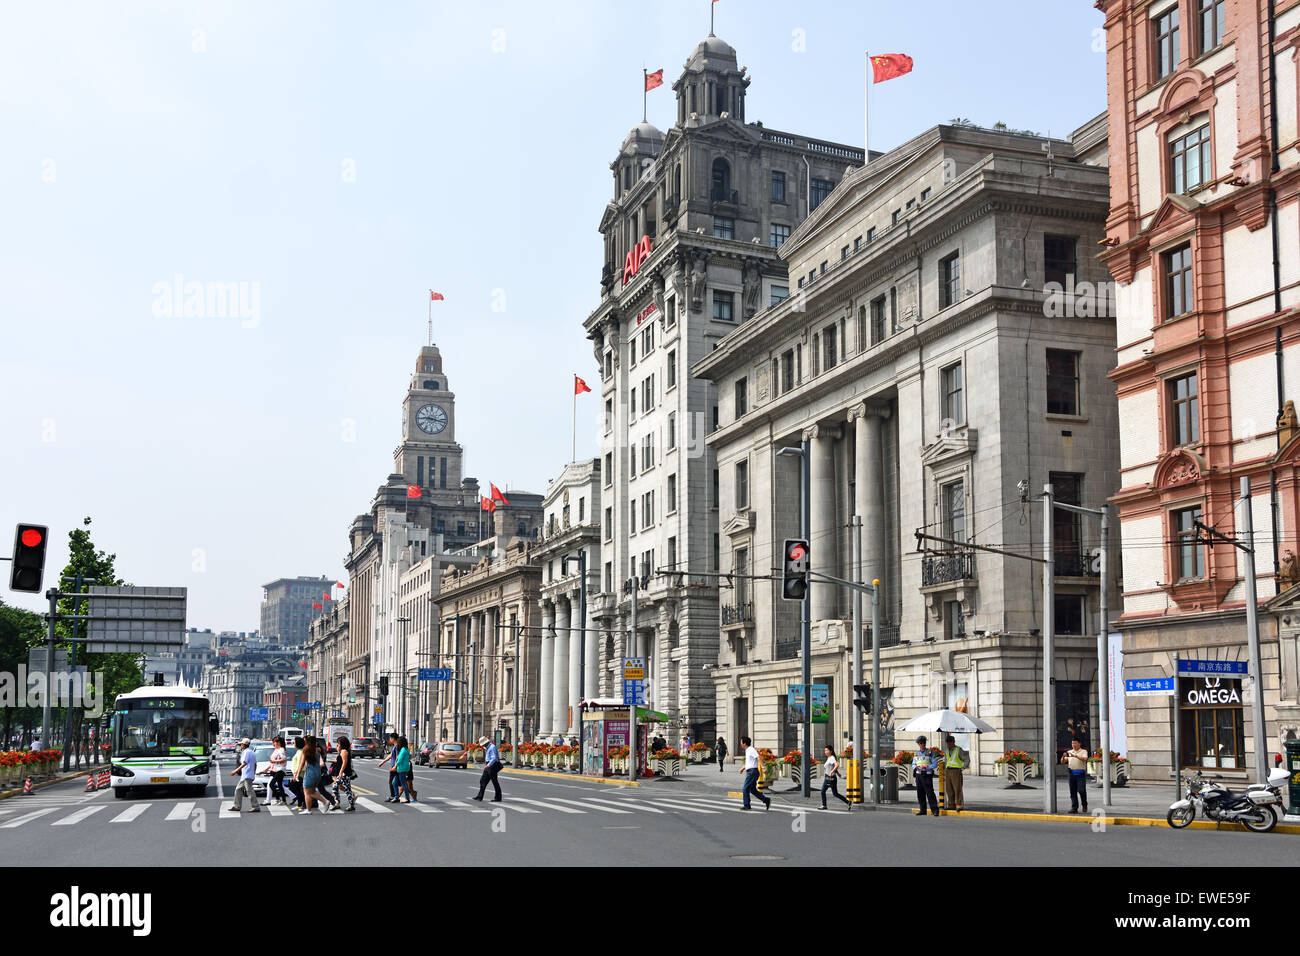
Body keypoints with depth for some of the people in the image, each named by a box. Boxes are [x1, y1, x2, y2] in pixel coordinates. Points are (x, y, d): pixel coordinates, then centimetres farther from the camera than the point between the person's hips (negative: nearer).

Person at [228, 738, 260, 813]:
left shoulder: (247, 752, -12)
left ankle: (256, 807, -10)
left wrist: (236, 770, -19)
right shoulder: (252, 752, 17)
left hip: (247, 776, -10)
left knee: (249, 791, -10)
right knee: (238, 789, 14)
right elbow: (255, 765, 18)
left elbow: (244, 764, -20)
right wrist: (254, 774, 23)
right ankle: (237, 806, 16)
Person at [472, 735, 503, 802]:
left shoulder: (492, 747, -16)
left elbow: (494, 758, -25)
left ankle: (498, 798, 6)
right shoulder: (487, 748, 14)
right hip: (488, 766, 10)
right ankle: (480, 797, 7)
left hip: (492, 766, -10)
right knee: (483, 781, 6)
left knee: (494, 782, -3)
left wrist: (488, 765, -33)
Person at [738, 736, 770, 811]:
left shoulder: (751, 750, -13)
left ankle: (746, 805, 1)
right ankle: (766, 800, 13)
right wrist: (743, 768, 30)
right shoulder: (747, 751, 17)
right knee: (753, 790, 11)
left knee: (745, 789, -5)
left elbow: (758, 758, -24)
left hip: (752, 771, -10)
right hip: (750, 772, 10)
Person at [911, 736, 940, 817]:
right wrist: (915, 767, -5)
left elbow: (935, 764, -7)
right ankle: (923, 810, 11)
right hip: (918, 775, 5)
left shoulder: (930, 753, -3)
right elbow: (913, 764, 18)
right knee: (920, 793, 5)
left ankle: (935, 810, -10)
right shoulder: (917, 753, 12)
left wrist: (926, 767, -20)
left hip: (927, 775, -5)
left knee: (930, 792, -11)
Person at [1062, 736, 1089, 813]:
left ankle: (1084, 806, 10)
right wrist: (1063, 756, -10)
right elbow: (1062, 762, 11)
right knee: (1073, 791, 1)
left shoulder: (1083, 752, 4)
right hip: (1072, 774, 4)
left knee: (1081, 790, -10)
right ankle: (1074, 808, 4)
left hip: (1081, 774, -4)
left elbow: (1085, 759, -16)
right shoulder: (1069, 752, 16)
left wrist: (1075, 755, -24)